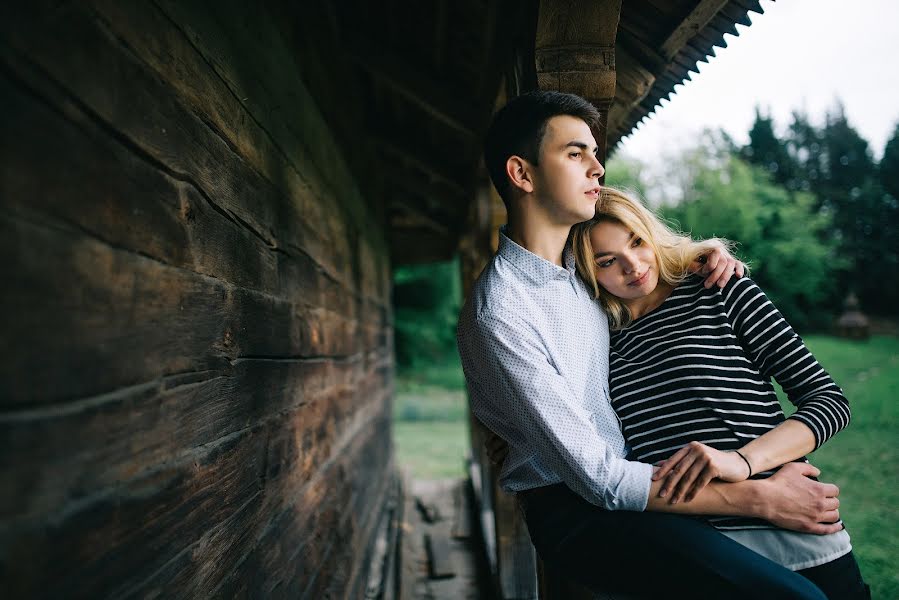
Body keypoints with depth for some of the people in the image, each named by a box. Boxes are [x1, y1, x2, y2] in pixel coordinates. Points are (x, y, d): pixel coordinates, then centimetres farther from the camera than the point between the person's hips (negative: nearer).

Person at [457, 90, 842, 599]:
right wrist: (759, 498, -20)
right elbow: (598, 479, -22)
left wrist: (707, 259, 2)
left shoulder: (581, 261, 4)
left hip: (633, 470, 8)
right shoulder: (499, 314, -21)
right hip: (577, 511, -8)